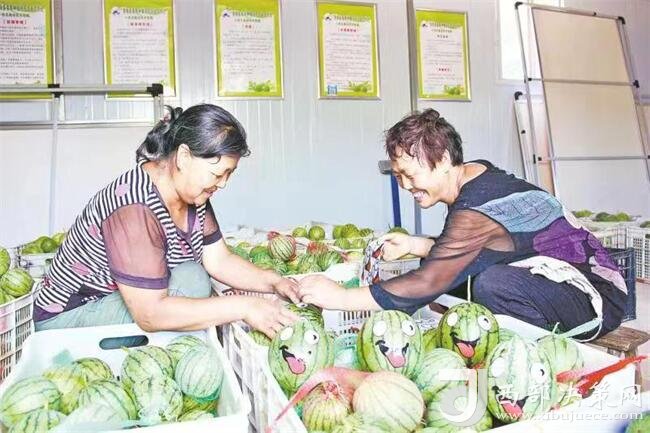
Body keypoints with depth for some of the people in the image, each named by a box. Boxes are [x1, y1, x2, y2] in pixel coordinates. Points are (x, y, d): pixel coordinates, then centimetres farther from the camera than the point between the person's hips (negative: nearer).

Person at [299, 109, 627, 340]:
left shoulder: (477, 210, -28)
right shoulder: (476, 175, -1)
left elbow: (429, 282, -32)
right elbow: (457, 252, 11)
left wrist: (340, 297, -30)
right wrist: (414, 245, -6)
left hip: (600, 298, -9)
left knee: (492, 283, -35)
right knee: (458, 265, -3)